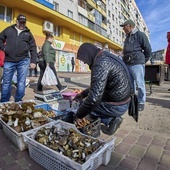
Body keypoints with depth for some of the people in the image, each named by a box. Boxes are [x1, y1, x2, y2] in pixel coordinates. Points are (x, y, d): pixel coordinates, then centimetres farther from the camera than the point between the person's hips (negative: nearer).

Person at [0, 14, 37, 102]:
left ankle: (18, 102, 15)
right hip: (9, 61, 1)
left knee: (21, 83, 2)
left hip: (23, 61, 0)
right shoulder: (8, 30, 13)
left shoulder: (28, 33, 12)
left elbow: (33, 48, 7)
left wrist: (33, 61, -1)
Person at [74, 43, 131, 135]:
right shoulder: (108, 57, 9)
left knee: (82, 105, 6)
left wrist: (79, 115, -14)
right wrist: (83, 94, 16)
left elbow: (94, 97, -28)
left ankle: (109, 120, 2)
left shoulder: (100, 63, -23)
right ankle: (112, 118, 10)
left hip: (116, 106, -9)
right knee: (84, 102, 22)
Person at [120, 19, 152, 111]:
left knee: (140, 84, -3)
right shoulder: (128, 37, 22)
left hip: (137, 64, -7)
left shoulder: (140, 34, -2)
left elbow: (148, 48, -4)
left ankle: (141, 102, 7)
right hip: (127, 64, 8)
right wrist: (125, 61, 17)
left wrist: (143, 60, 3)